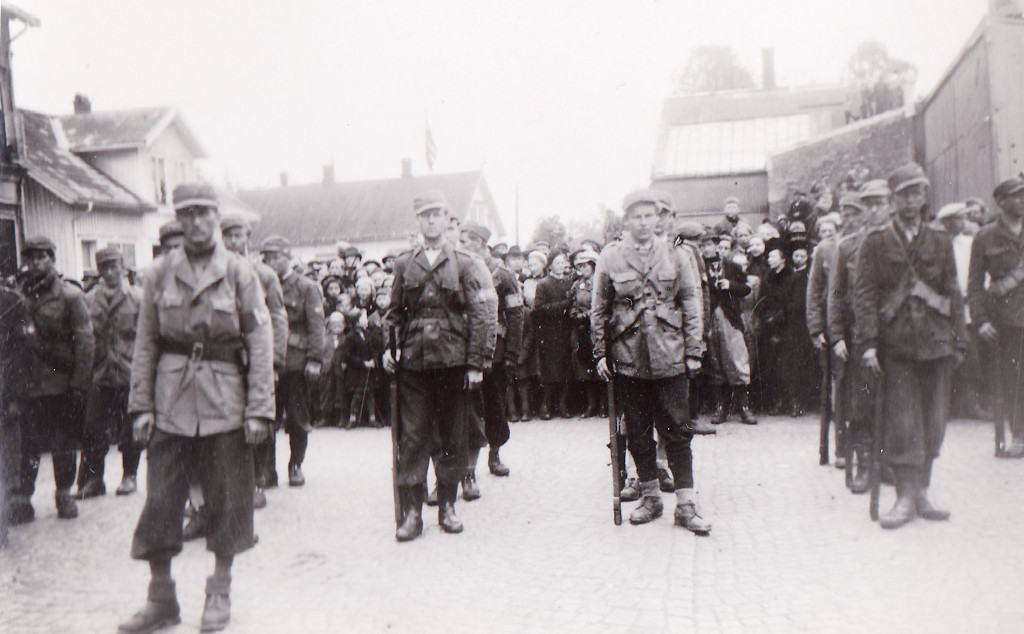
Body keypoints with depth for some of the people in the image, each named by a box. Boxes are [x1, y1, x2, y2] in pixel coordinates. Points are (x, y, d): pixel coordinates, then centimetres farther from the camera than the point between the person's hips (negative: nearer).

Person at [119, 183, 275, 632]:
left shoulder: (240, 273, -2)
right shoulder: (159, 273, 4)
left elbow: (260, 344, -4)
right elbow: (145, 343, 7)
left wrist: (259, 409, -9)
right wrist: (141, 405, 1)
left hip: (224, 403, -2)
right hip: (170, 403, 2)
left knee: (226, 500, 7)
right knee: (160, 499, 5)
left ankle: (220, 593, 25)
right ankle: (161, 598, 21)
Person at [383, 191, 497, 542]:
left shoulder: (465, 263, 3)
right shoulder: (403, 264, 9)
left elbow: (480, 316, 0)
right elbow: (394, 311, 13)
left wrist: (476, 363, -5)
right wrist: (388, 347, -2)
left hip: (453, 361, 0)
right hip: (412, 362, 1)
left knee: (452, 437, 8)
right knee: (412, 437, 0)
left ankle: (447, 506, 22)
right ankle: (411, 512, 7)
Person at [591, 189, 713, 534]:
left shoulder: (674, 255, 5)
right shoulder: (610, 257, 3)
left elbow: (691, 305, 7)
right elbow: (599, 309, 7)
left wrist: (693, 351, 2)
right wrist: (601, 353, 4)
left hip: (669, 358, 0)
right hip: (628, 359, 0)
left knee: (677, 431, 1)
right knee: (638, 432, 9)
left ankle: (686, 504, 8)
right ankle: (650, 497, 24)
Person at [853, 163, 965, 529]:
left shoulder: (941, 242, 12)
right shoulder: (875, 242, 2)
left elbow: (953, 294, 13)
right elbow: (864, 295, -3)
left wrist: (958, 341, 8)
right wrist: (868, 343, -10)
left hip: (936, 343, 3)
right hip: (896, 345, -3)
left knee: (932, 421, 7)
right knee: (902, 422, -3)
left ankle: (921, 493, 19)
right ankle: (905, 497, 5)